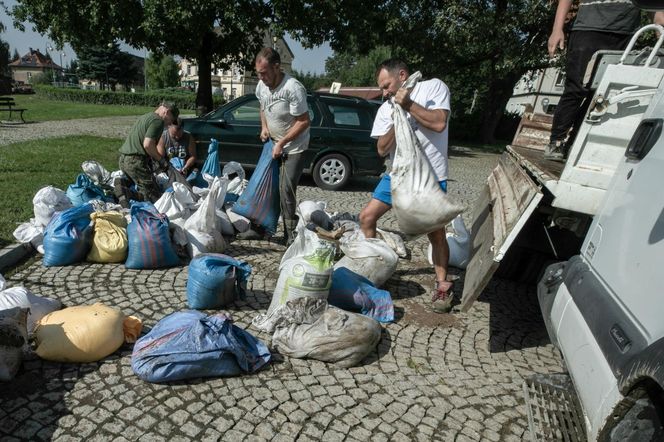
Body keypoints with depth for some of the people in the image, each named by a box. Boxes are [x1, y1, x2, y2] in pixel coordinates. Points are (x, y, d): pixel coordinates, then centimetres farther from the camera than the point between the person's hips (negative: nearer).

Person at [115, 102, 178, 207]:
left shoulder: (145, 117, 22)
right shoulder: (158, 120, -8)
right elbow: (147, 145, -20)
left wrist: (155, 159, 20)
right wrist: (161, 160, -6)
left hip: (123, 159, 10)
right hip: (135, 161, -9)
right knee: (154, 196, -5)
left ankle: (123, 184, 0)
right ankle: (126, 193, -22)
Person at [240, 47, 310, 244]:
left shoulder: (293, 87, -25)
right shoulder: (262, 85, -1)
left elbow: (304, 121, -22)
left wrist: (282, 143, -20)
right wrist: (264, 127, 1)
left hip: (294, 147, -8)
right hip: (274, 145, 8)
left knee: (286, 190, -12)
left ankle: (291, 235, 1)